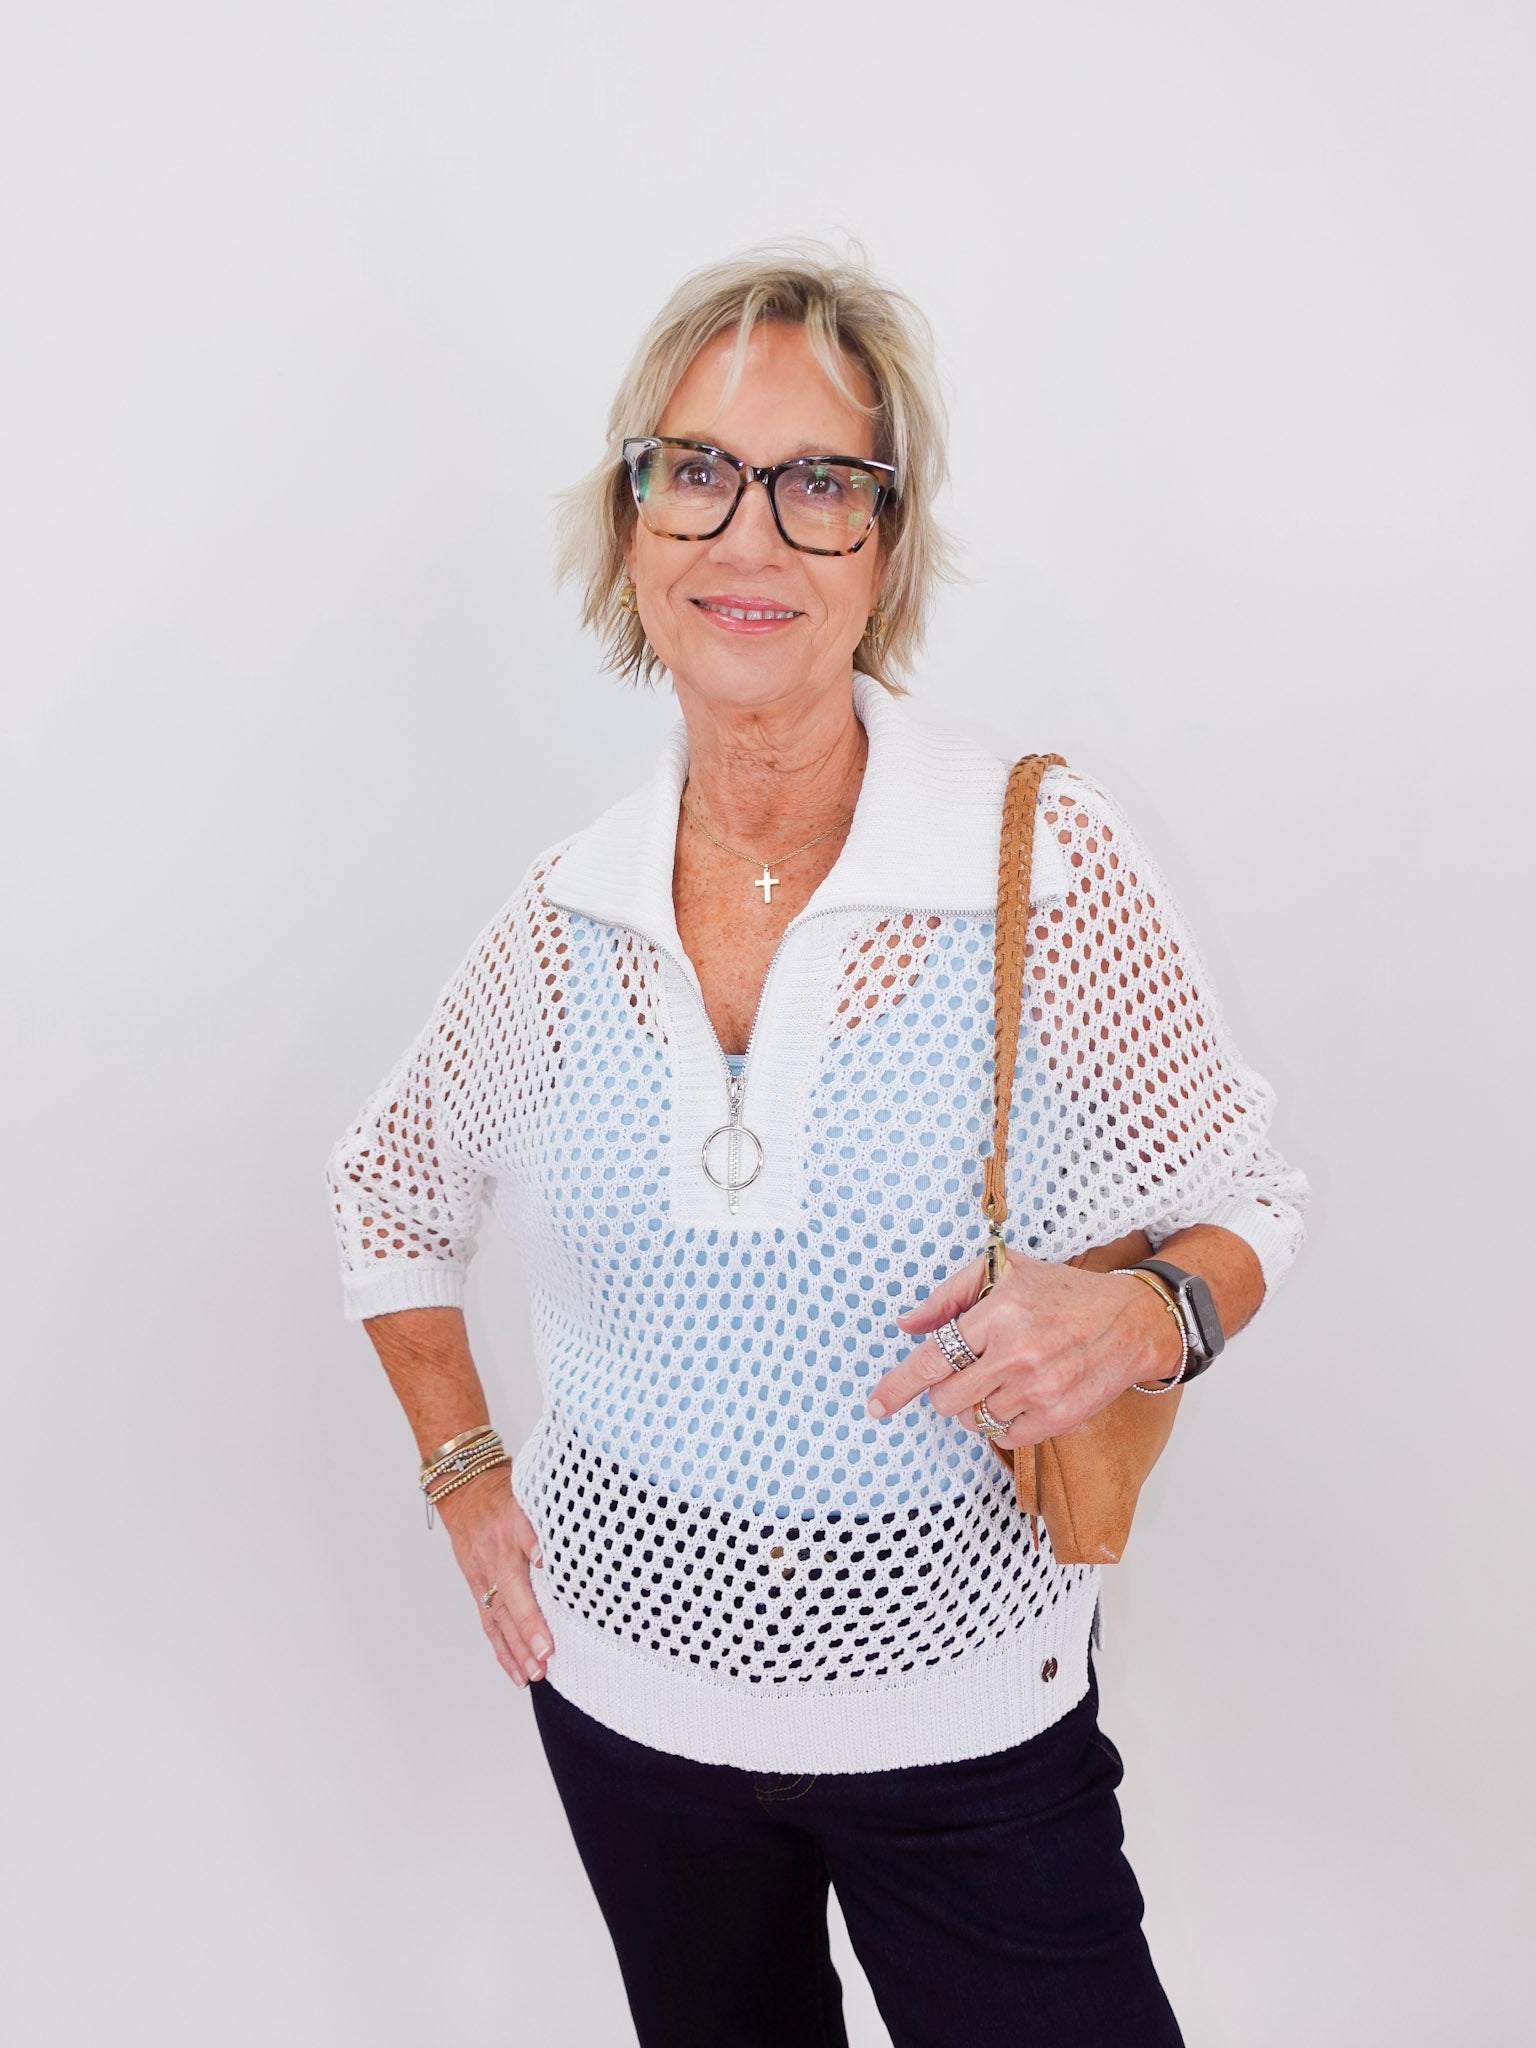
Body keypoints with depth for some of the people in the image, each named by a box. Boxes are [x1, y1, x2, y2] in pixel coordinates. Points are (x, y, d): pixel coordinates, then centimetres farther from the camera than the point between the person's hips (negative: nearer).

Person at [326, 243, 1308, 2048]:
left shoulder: (1055, 866, -14)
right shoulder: (561, 920, -6)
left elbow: (1244, 1206, -4)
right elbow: (389, 1195, 11)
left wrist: (1140, 1313, -24)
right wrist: (465, 1475, 4)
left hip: (964, 1713, -2)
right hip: (626, 1683, 3)